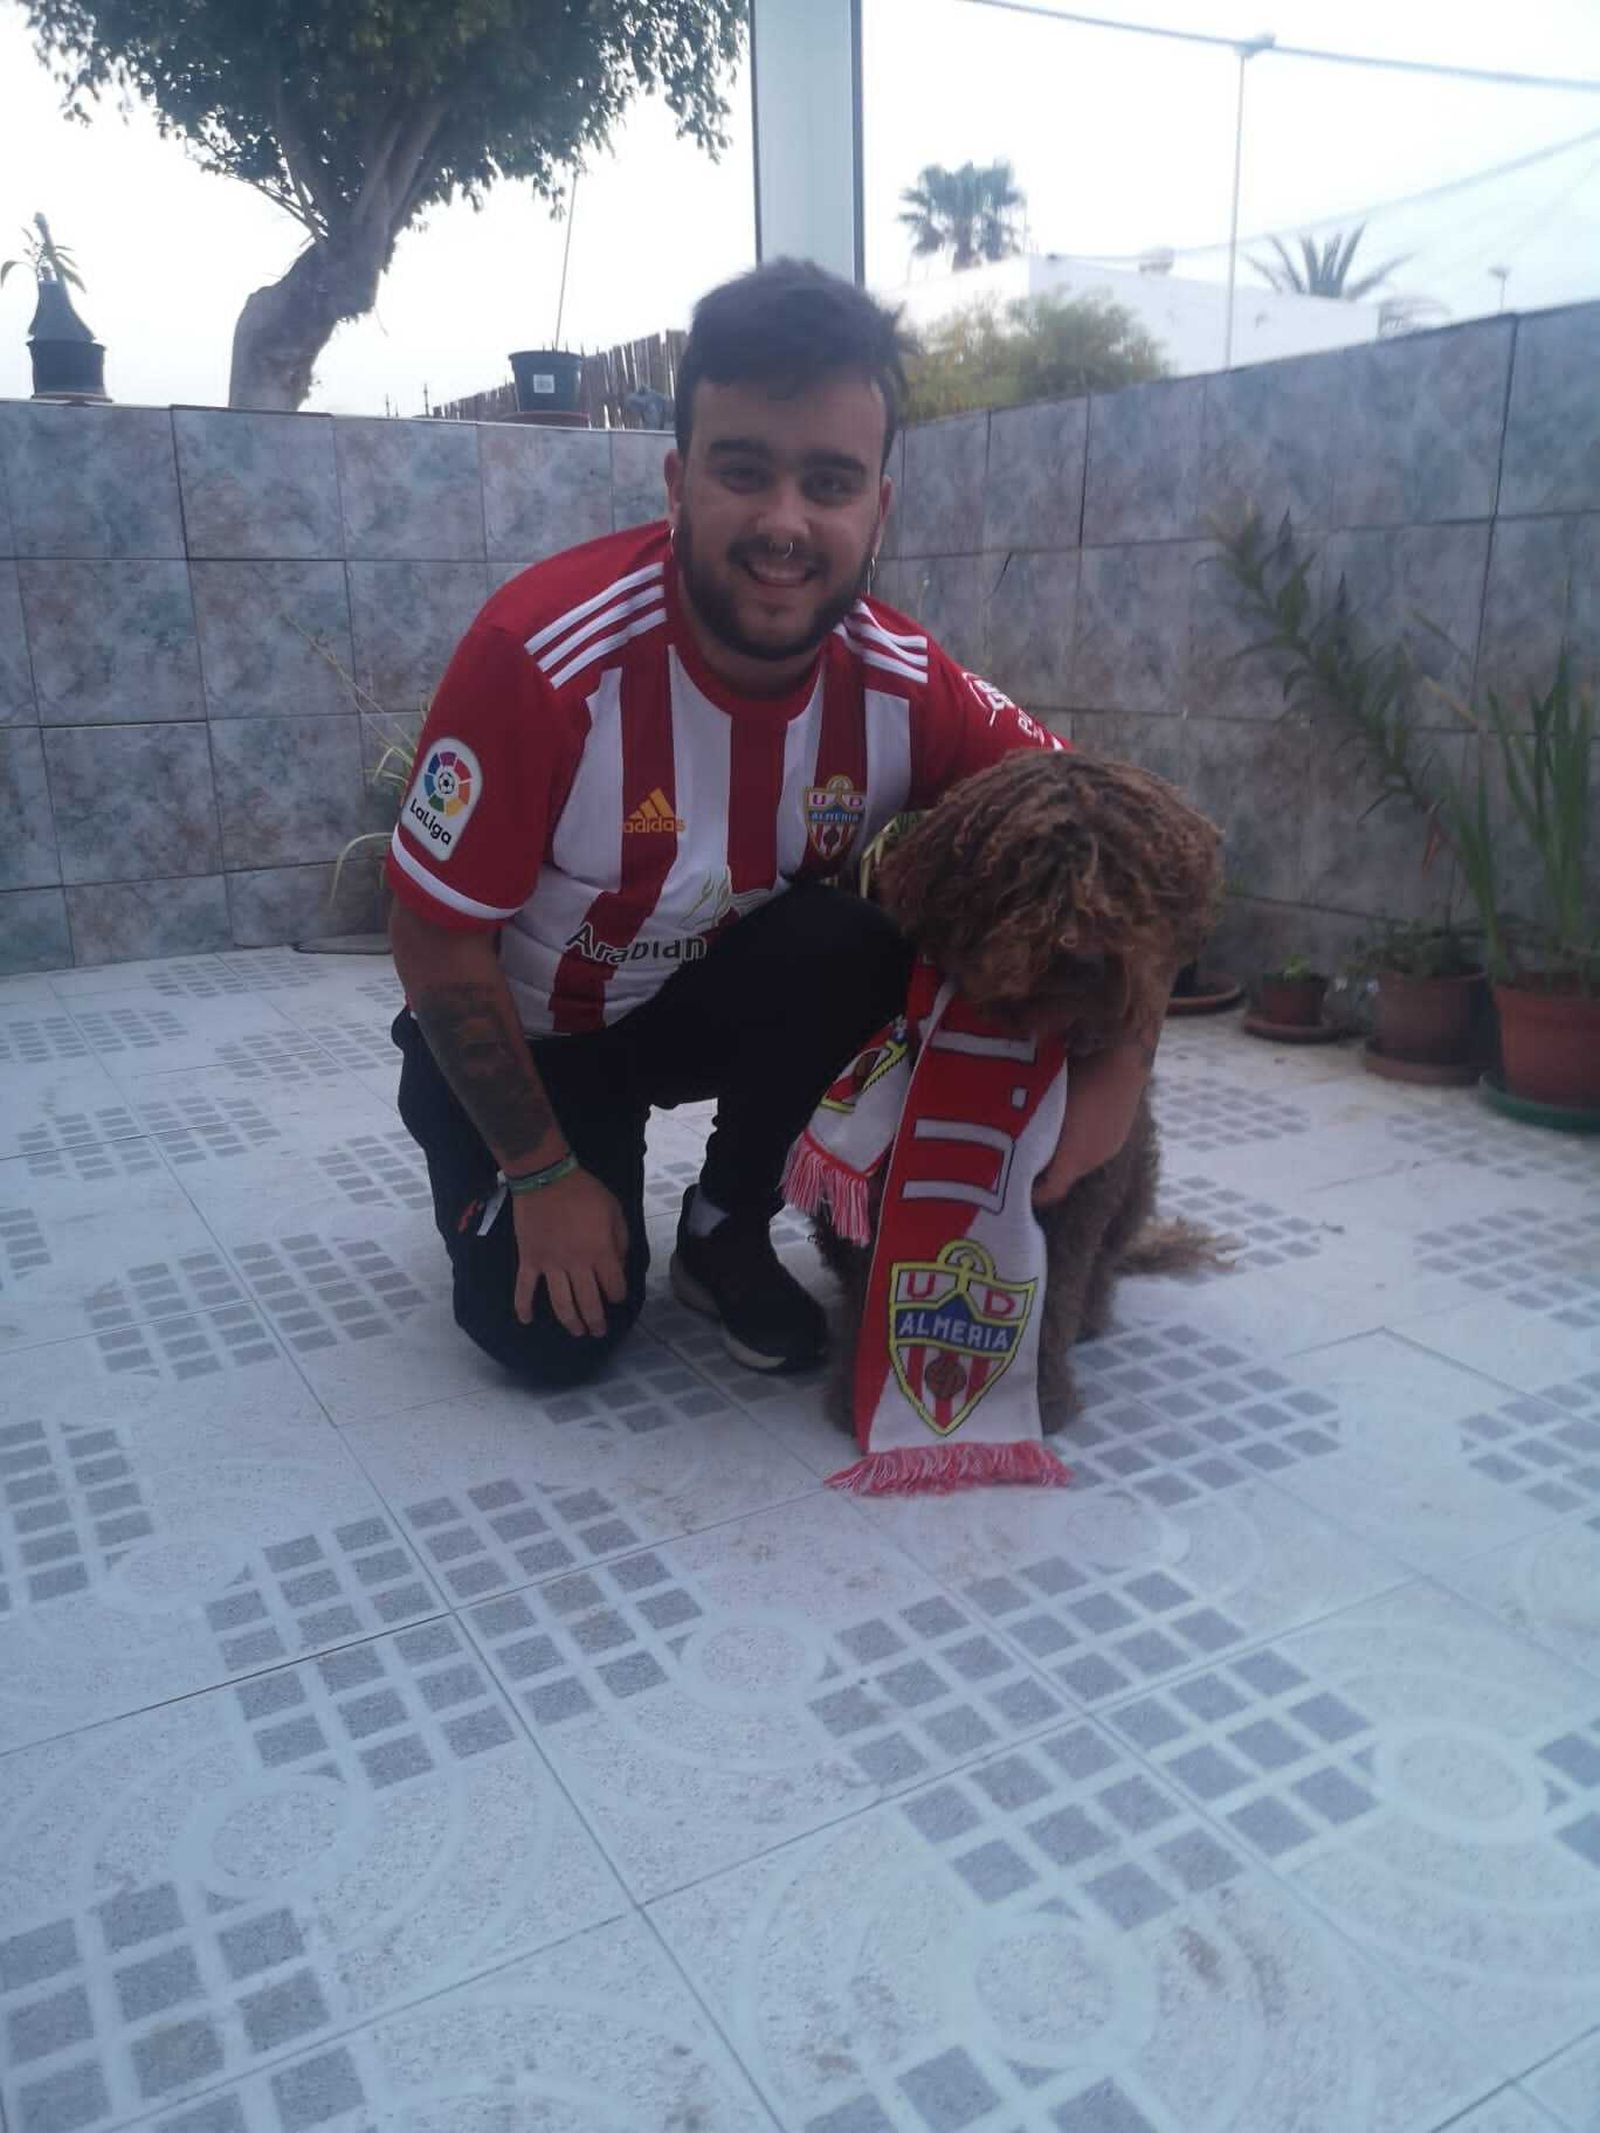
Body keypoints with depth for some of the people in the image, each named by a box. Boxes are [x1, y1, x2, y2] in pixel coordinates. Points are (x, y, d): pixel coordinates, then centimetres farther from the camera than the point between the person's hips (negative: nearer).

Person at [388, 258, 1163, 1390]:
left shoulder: (905, 688, -20)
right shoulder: (543, 654, -32)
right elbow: (437, 937, -22)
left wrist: (1121, 1061, -24)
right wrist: (544, 1176, -15)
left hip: (719, 1005, 3)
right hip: (518, 1036, -2)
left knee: (850, 944, -27)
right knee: (556, 1337, -14)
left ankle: (729, 1226, -1)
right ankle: (496, 1201, 22)